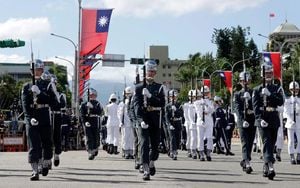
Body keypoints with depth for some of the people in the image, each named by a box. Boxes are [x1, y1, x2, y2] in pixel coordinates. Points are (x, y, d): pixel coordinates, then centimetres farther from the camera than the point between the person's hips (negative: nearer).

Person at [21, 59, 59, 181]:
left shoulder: (48, 85, 7)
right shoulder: (26, 87, 8)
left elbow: (54, 102, -5)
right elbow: (25, 105, -1)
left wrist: (40, 93, -16)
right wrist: (30, 118, -16)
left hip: (45, 119, 1)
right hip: (31, 120, -1)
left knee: (47, 143, 10)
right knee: (33, 146, -7)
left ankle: (45, 164, 34)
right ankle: (35, 172, -10)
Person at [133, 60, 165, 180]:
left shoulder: (159, 87, 8)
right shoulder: (139, 87, 3)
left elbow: (162, 103, -5)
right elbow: (137, 105, -6)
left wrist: (150, 96, -19)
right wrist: (141, 120, -19)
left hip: (156, 120, 2)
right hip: (143, 119, -2)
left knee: (155, 144, 10)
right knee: (144, 144, -12)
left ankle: (151, 162, 39)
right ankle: (146, 170, -16)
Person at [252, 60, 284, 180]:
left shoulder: (277, 89, 11)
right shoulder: (257, 90, 5)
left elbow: (281, 102, -6)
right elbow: (255, 106, -3)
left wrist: (269, 94, -16)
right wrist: (260, 119, -15)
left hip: (274, 120, 3)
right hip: (262, 120, -3)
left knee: (271, 144, 8)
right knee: (267, 142, -15)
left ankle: (265, 168, 21)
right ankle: (270, 166, -28)